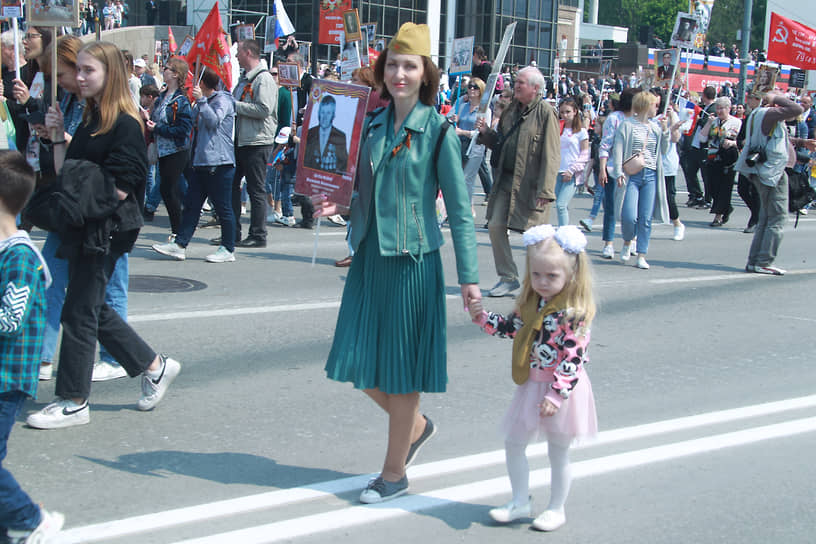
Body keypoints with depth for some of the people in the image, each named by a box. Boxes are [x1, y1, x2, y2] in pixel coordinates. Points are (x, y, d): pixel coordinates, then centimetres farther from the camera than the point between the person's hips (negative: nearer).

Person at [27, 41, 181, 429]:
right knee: (92, 309, 15)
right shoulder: (89, 121, 14)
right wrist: (58, 136, 3)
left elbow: (119, 190, -19)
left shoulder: (125, 125, -14)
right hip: (83, 229, 9)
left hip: (105, 231, -9)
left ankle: (73, 402, 10)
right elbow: (66, 176, 11)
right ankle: (155, 367, 28)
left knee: (80, 311, -2)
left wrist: (82, 190, -13)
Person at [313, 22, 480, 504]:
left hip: (412, 260, -6)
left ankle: (395, 473, 20)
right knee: (359, 362, 8)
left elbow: (460, 209, -8)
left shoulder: (437, 131, -8)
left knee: (401, 370, 4)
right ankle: (417, 426, 34)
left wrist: (469, 276, -12)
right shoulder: (373, 126, 8)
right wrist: (339, 205, -3)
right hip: (370, 256, 6)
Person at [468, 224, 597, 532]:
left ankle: (556, 509, 26)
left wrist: (557, 395, -26)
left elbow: (573, 359, -23)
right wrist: (483, 319, 3)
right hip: (531, 386, 7)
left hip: (561, 390, -7)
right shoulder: (531, 302, 1)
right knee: (513, 443, 12)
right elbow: (513, 327, 16)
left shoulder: (574, 313, -21)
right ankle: (520, 502, 28)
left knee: (558, 453, 9)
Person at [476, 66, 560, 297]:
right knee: (495, 226, 2)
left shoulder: (546, 112, -9)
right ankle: (508, 278, 16)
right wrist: (486, 132, 0)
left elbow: (551, 154, -14)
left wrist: (545, 189, -20)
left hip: (530, 183, -7)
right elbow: (500, 143, 21)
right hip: (506, 180, 7)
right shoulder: (511, 110, 13)